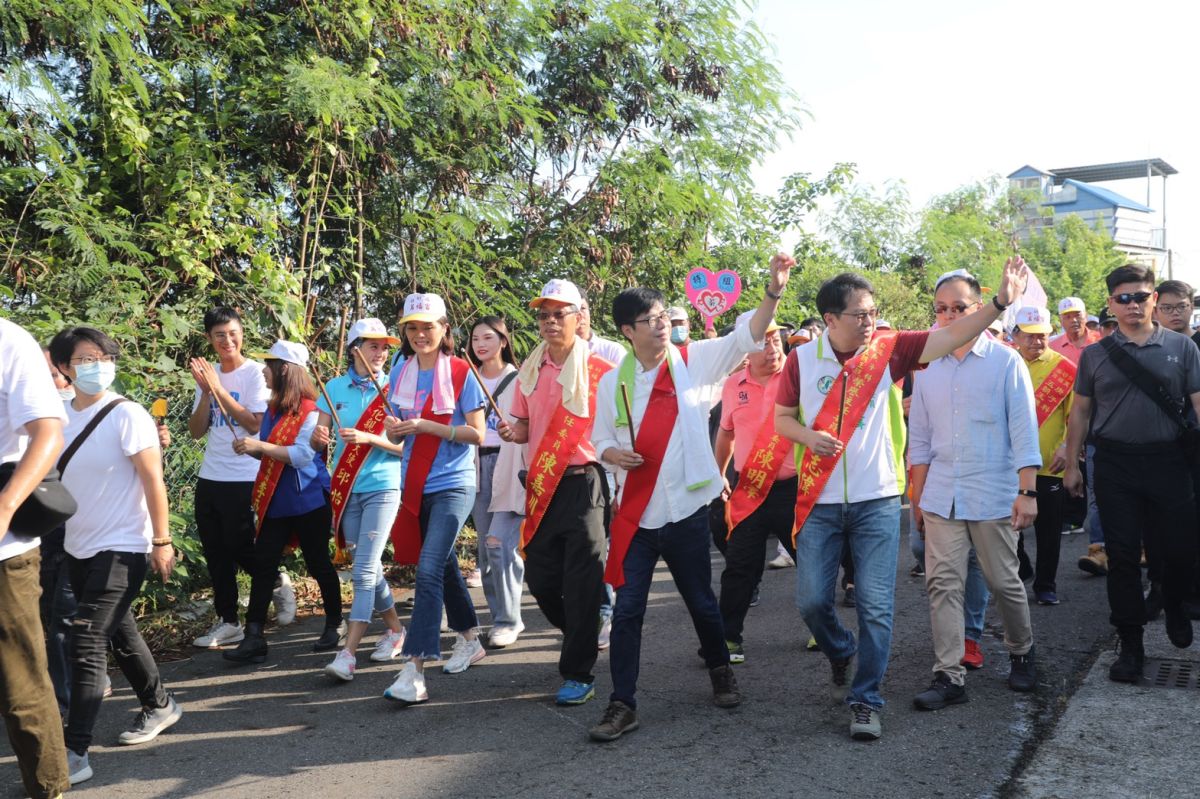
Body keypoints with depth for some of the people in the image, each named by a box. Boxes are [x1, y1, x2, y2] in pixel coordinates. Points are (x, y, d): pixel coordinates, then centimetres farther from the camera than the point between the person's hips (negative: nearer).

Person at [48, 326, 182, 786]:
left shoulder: (126, 415, -14)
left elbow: (153, 480, -14)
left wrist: (161, 541, -14)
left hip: (121, 547, -7)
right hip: (78, 546, 7)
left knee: (87, 640, -12)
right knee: (118, 631, 18)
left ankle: (74, 754, -7)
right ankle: (159, 706, 37)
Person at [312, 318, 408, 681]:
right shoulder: (335, 388, 5)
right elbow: (317, 442, 5)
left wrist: (369, 438, -21)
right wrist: (318, 436, -18)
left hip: (382, 489, -4)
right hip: (345, 489, 4)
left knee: (364, 569, -11)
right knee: (367, 567, 12)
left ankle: (349, 652, -11)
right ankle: (395, 627, 30)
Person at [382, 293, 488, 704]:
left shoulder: (461, 372, -7)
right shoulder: (400, 374, 7)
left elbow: (476, 434, -11)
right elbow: (396, 432, 13)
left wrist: (426, 426, -20)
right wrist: (394, 428, -11)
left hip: (452, 485, -6)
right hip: (416, 485, 6)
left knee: (429, 569, -16)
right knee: (444, 564, 18)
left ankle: (415, 670, -16)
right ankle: (470, 640, 36)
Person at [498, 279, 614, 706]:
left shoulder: (598, 369, -4)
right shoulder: (530, 371, 11)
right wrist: (512, 432, -4)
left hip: (584, 482, -5)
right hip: (542, 485, 6)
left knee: (582, 582, -4)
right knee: (540, 576, 10)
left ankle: (578, 674, 6)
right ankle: (583, 635, 37)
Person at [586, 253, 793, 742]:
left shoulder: (694, 361, -3)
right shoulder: (613, 382, 3)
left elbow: (747, 338, -14)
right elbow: (601, 441, 11)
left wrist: (773, 290, -28)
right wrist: (614, 454, -13)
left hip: (687, 510, -1)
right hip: (635, 514, 1)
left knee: (701, 601, 14)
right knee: (627, 609, 1)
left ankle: (720, 671, 40)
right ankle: (622, 704, 10)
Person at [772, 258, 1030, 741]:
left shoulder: (888, 349, -4)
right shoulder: (802, 359, -2)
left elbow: (951, 337, -12)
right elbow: (781, 418, 7)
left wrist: (1000, 302, -24)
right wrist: (808, 435, -14)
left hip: (877, 501, -1)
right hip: (819, 502, 1)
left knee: (876, 606, -1)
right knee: (812, 599, 5)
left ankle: (865, 700, 13)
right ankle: (841, 654, 36)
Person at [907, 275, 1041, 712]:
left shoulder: (1006, 361, -3)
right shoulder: (927, 367, 8)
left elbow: (1024, 430, -6)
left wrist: (1027, 491, -12)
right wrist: (917, 495, 13)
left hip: (993, 496, -3)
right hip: (941, 497, 3)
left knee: (1004, 582, 8)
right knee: (943, 585, -1)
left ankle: (1022, 653, 32)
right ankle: (948, 676, 3)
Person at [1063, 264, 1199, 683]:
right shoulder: (1095, 354, 6)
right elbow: (1081, 411, 10)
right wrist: (1072, 464, 7)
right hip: (1115, 464, 0)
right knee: (1122, 555, 2)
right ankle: (1130, 645, 13)